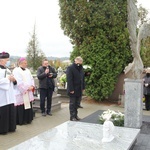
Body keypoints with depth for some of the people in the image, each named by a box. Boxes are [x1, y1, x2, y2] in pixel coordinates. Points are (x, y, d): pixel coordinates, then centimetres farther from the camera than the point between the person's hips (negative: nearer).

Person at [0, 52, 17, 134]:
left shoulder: (7, 70, 17)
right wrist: (8, 79, -17)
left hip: (10, 96, 8)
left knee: (11, 111, 11)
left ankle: (10, 127, 23)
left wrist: (13, 80, 1)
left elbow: (12, 82, 22)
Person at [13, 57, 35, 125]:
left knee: (28, 106, 10)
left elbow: (31, 79, 14)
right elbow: (19, 82, -18)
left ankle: (28, 119, 20)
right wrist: (26, 88, -16)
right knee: (21, 107, -3)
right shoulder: (16, 71, -9)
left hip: (28, 92, 7)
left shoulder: (27, 70, 16)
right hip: (21, 92, -7)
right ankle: (21, 121, 7)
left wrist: (32, 86, -3)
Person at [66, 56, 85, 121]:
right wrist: (71, 89, -21)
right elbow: (69, 80, -18)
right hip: (73, 90, -7)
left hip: (79, 90, 7)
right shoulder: (70, 68, -13)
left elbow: (83, 78, 17)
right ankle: (72, 116, 9)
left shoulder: (80, 68, 12)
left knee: (77, 103, 13)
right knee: (72, 103, 1)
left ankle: (75, 115, 24)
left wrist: (83, 87, 11)